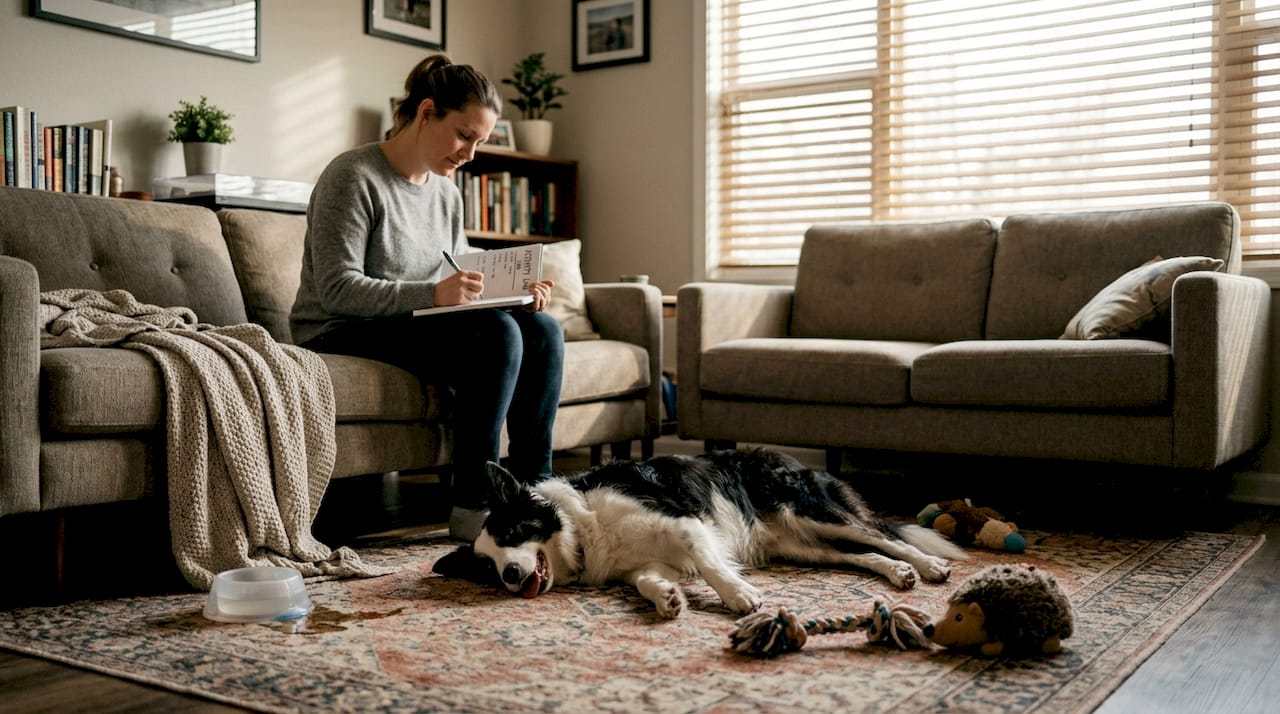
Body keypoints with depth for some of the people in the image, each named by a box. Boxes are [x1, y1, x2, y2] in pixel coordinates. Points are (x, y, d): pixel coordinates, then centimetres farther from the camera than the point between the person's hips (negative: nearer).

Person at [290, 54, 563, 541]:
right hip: (342, 333, -8)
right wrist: (433, 294, -33)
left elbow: (460, 285, 14)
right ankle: (473, 508, -24)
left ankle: (531, 488, -10)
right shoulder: (353, 177, -13)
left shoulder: (445, 193, 12)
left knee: (543, 330, -12)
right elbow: (337, 290, -20)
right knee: (496, 335, -28)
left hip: (416, 324, 8)